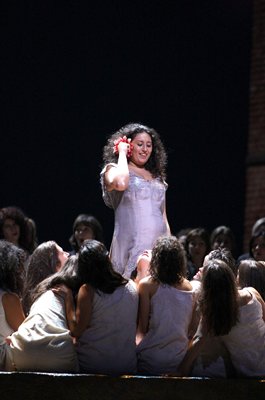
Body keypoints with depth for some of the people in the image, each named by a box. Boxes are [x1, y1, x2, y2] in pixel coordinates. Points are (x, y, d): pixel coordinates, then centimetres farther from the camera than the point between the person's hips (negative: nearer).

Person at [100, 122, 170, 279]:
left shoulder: (157, 177, 21)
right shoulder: (113, 170, 5)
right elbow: (120, 183, -21)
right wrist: (122, 153, -5)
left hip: (158, 245, 5)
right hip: (131, 245, -5)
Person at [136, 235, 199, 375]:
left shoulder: (147, 285, -9)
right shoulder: (189, 287, 0)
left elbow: (143, 328, -9)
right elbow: (193, 329, 6)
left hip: (150, 361, -3)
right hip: (180, 360, 3)